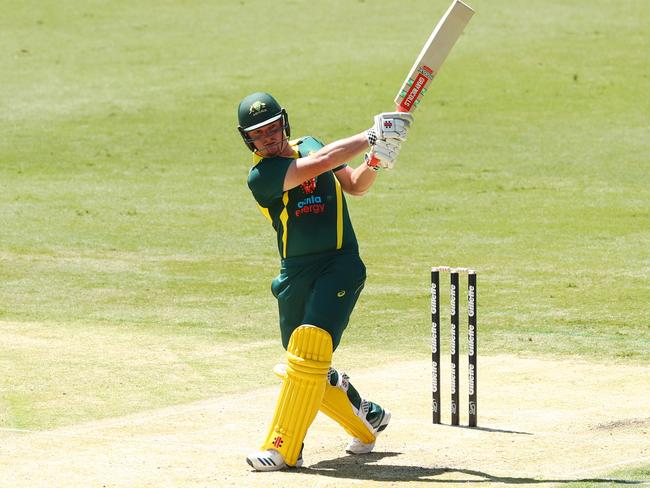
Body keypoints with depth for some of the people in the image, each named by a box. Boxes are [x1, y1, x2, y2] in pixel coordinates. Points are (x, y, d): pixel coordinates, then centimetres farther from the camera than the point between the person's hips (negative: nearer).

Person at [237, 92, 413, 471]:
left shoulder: (309, 145, 8)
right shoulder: (261, 176, -9)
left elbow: (355, 185, 15)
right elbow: (320, 162, -20)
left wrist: (376, 161, -6)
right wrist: (372, 137, -18)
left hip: (341, 265, 0)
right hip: (297, 273, 0)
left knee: (310, 347, -19)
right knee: (302, 365, 5)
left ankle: (283, 449, -17)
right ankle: (367, 418, 32)